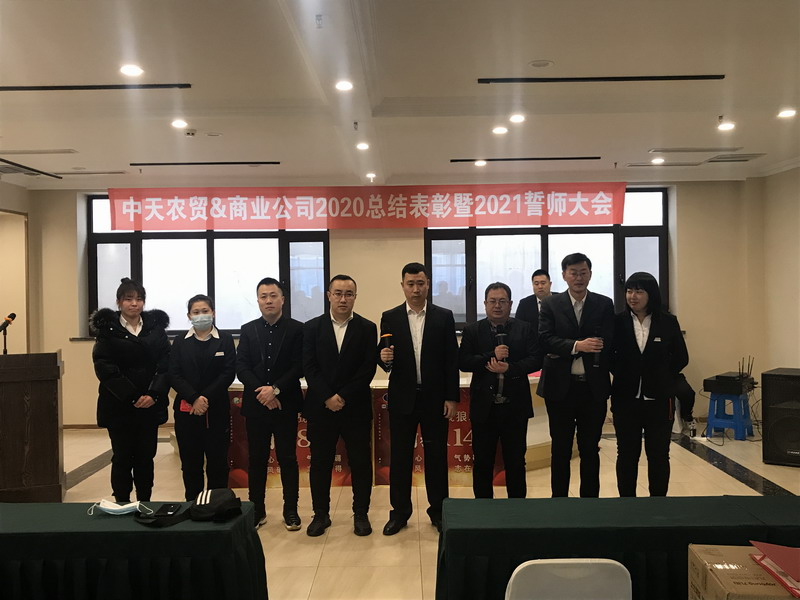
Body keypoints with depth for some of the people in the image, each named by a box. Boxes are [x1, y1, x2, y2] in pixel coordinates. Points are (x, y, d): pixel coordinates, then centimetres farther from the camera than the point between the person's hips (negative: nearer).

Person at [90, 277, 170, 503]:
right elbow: (104, 367, -8)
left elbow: (165, 365, 1)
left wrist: (154, 394, -13)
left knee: (146, 457, 7)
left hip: (150, 406, 2)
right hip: (118, 406, -2)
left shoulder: (156, 327, 7)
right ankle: (122, 507, 14)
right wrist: (132, 397, -14)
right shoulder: (107, 329, 0)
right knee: (122, 458, 3)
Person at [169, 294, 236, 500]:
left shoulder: (225, 340, 4)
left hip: (217, 410, -1)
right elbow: (174, 375, 0)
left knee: (217, 461, 1)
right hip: (186, 410, 1)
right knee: (190, 462, 5)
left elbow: (228, 374, -4)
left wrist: (206, 398, -13)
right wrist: (194, 398, -14)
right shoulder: (180, 341, 8)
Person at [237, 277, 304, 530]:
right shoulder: (248, 330, 7)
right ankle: (257, 510, 19)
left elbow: (299, 367, -7)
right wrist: (262, 392, -13)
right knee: (256, 459, 8)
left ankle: (291, 511, 13)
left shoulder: (296, 329, 0)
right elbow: (241, 367, 0)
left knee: (288, 459, 4)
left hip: (285, 405, -2)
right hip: (255, 405, 2)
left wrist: (275, 389, -16)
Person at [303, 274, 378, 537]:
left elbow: (368, 369, -5)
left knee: (361, 462, 5)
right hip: (321, 406, 1)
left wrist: (343, 396, -12)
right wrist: (328, 397, -12)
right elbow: (309, 367, -2)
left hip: (356, 407, -1)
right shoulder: (312, 327, 4)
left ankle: (361, 514, 19)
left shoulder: (367, 328, 2)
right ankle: (321, 514, 21)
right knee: (320, 463, 7)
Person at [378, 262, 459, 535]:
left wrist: (451, 398, -4)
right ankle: (399, 512, 19)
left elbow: (452, 360, 0)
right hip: (402, 397, 1)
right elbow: (384, 359, 5)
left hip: (435, 397, 0)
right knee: (399, 456, 7)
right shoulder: (389, 318, 4)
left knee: (436, 455, 7)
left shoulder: (444, 317, 2)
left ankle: (438, 511, 21)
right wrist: (384, 358, -19)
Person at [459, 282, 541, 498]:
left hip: (515, 406, 0)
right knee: (482, 462, 9)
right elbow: (463, 362, -6)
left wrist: (510, 368, -19)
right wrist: (491, 357, -18)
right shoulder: (472, 331, 4)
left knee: (516, 462, 9)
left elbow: (536, 359, -5)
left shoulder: (525, 329, 4)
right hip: (484, 407, 0)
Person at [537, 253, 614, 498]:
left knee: (590, 450, 10)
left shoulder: (604, 304, 3)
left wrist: (564, 350, -13)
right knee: (560, 450, 9)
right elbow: (544, 340, -10)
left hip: (593, 388, 1)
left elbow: (608, 343, -7)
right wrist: (577, 346, -23)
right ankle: (558, 500, 21)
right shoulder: (550, 304, 2)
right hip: (560, 387, 0)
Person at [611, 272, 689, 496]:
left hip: (659, 400, 0)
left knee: (659, 455, 8)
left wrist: (662, 377, 3)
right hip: (626, 400, 0)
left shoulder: (668, 321, -3)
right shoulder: (618, 321, -3)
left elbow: (681, 358, 5)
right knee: (627, 455, 7)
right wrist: (622, 375, 0)